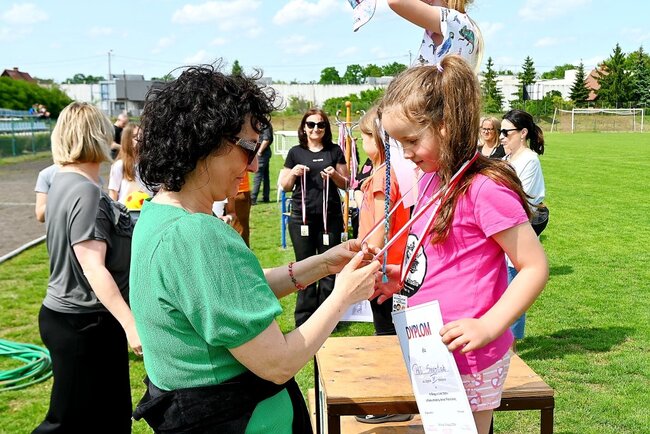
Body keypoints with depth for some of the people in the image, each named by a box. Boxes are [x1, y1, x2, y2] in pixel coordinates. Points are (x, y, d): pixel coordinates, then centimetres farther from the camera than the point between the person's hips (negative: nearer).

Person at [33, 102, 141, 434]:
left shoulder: (65, 183, 8)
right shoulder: (85, 192, -21)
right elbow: (93, 268, -27)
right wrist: (131, 323, -31)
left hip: (77, 317, 10)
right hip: (83, 324, -10)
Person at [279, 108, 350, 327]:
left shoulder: (334, 151, 7)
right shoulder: (295, 152, 7)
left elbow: (345, 184, 11)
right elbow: (285, 186, 11)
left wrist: (334, 175, -9)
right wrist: (293, 173, -9)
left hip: (330, 217, 0)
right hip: (301, 217, 0)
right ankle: (304, 319, 14)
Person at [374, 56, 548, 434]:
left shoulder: (485, 189, -21)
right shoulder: (431, 179, 6)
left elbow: (536, 267, -18)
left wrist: (489, 326, -26)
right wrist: (404, 278, 2)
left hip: (468, 359, -8)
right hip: (431, 353, 8)